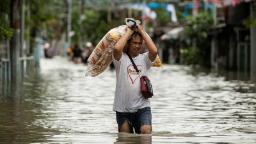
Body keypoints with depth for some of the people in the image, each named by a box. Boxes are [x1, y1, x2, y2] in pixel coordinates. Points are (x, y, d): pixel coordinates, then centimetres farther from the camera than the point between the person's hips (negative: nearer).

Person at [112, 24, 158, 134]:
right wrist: (128, 32, -5)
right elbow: (117, 48, -21)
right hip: (123, 108, 0)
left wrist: (142, 31, -4)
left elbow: (154, 51, -14)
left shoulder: (144, 58, 8)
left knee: (146, 132, -22)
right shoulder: (121, 58, 2)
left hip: (142, 106, 0)